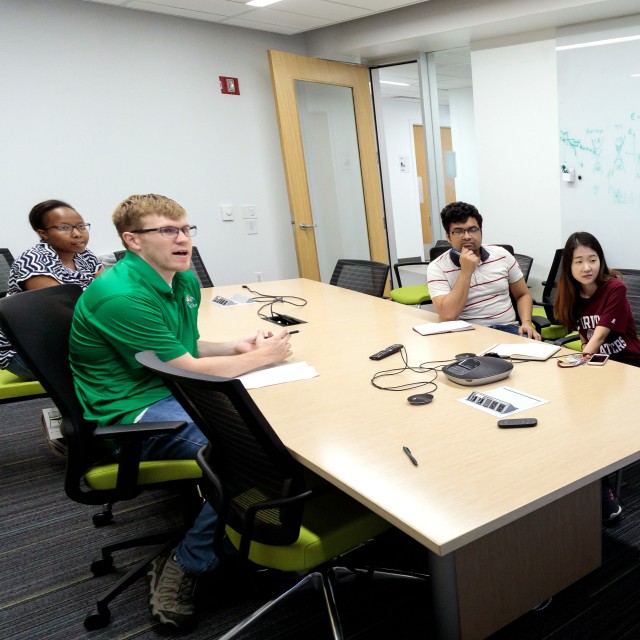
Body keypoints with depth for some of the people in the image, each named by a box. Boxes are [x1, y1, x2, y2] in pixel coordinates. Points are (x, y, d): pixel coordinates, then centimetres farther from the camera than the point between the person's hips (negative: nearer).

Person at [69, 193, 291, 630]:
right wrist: (263, 356, -10)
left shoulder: (185, 281, 7)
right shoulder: (120, 295, -21)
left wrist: (236, 346, 2)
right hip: (130, 414, -9)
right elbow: (186, 369, -21)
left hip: (177, 396, 9)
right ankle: (184, 572, -6)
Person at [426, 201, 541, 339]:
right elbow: (448, 315, -18)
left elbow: (522, 295, 16)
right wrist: (466, 271, -18)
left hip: (508, 328, 3)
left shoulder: (502, 255, 6)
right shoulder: (437, 268, -6)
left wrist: (526, 323, -3)